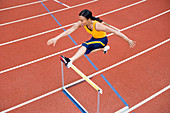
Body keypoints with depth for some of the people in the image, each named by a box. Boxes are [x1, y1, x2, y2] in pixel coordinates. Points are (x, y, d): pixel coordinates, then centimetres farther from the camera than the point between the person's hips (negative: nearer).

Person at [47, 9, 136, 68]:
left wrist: (128, 40, -31)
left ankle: (70, 61, -36)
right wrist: (56, 38, -33)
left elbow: (115, 32, -34)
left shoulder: (97, 26, -39)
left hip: (102, 40, -7)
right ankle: (103, 48, 33)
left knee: (85, 45, -29)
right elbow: (69, 31, -24)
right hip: (94, 38, 7)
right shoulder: (81, 23, -23)